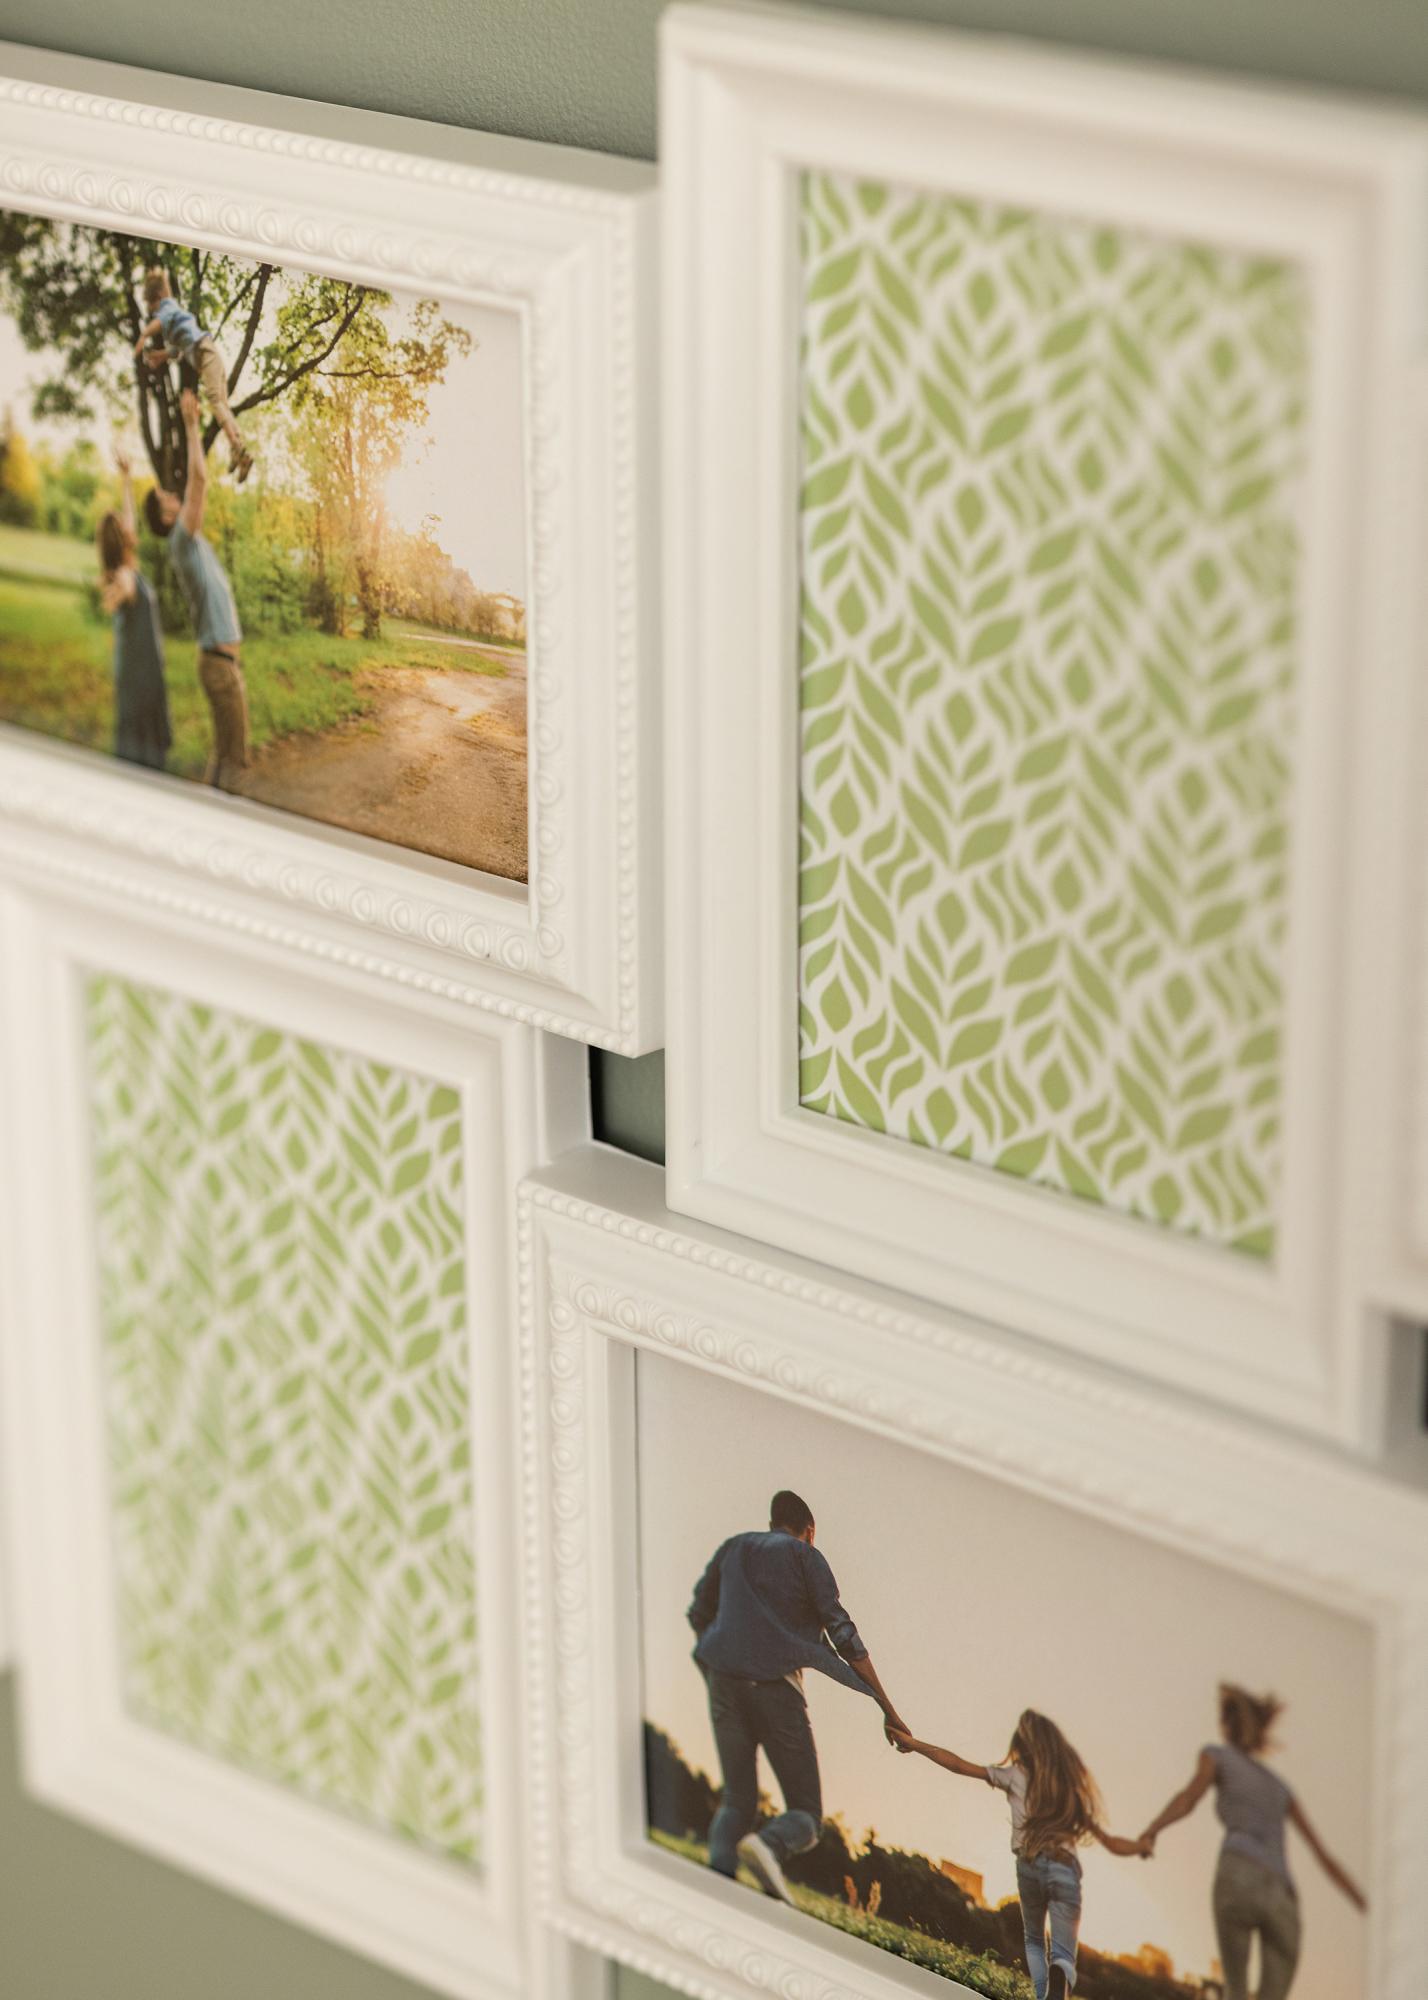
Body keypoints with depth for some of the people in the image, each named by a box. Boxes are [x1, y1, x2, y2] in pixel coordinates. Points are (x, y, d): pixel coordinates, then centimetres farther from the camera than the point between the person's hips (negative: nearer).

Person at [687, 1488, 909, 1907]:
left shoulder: (734, 1548, 19)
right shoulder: (806, 1557, 7)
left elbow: (699, 1614, 25)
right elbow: (844, 1636, 0)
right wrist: (887, 1708, 0)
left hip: (725, 1680, 4)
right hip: (777, 1684, -4)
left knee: (737, 1799, 12)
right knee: (806, 1815, 3)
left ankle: (718, 1876, -17)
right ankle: (770, 1845, -32)